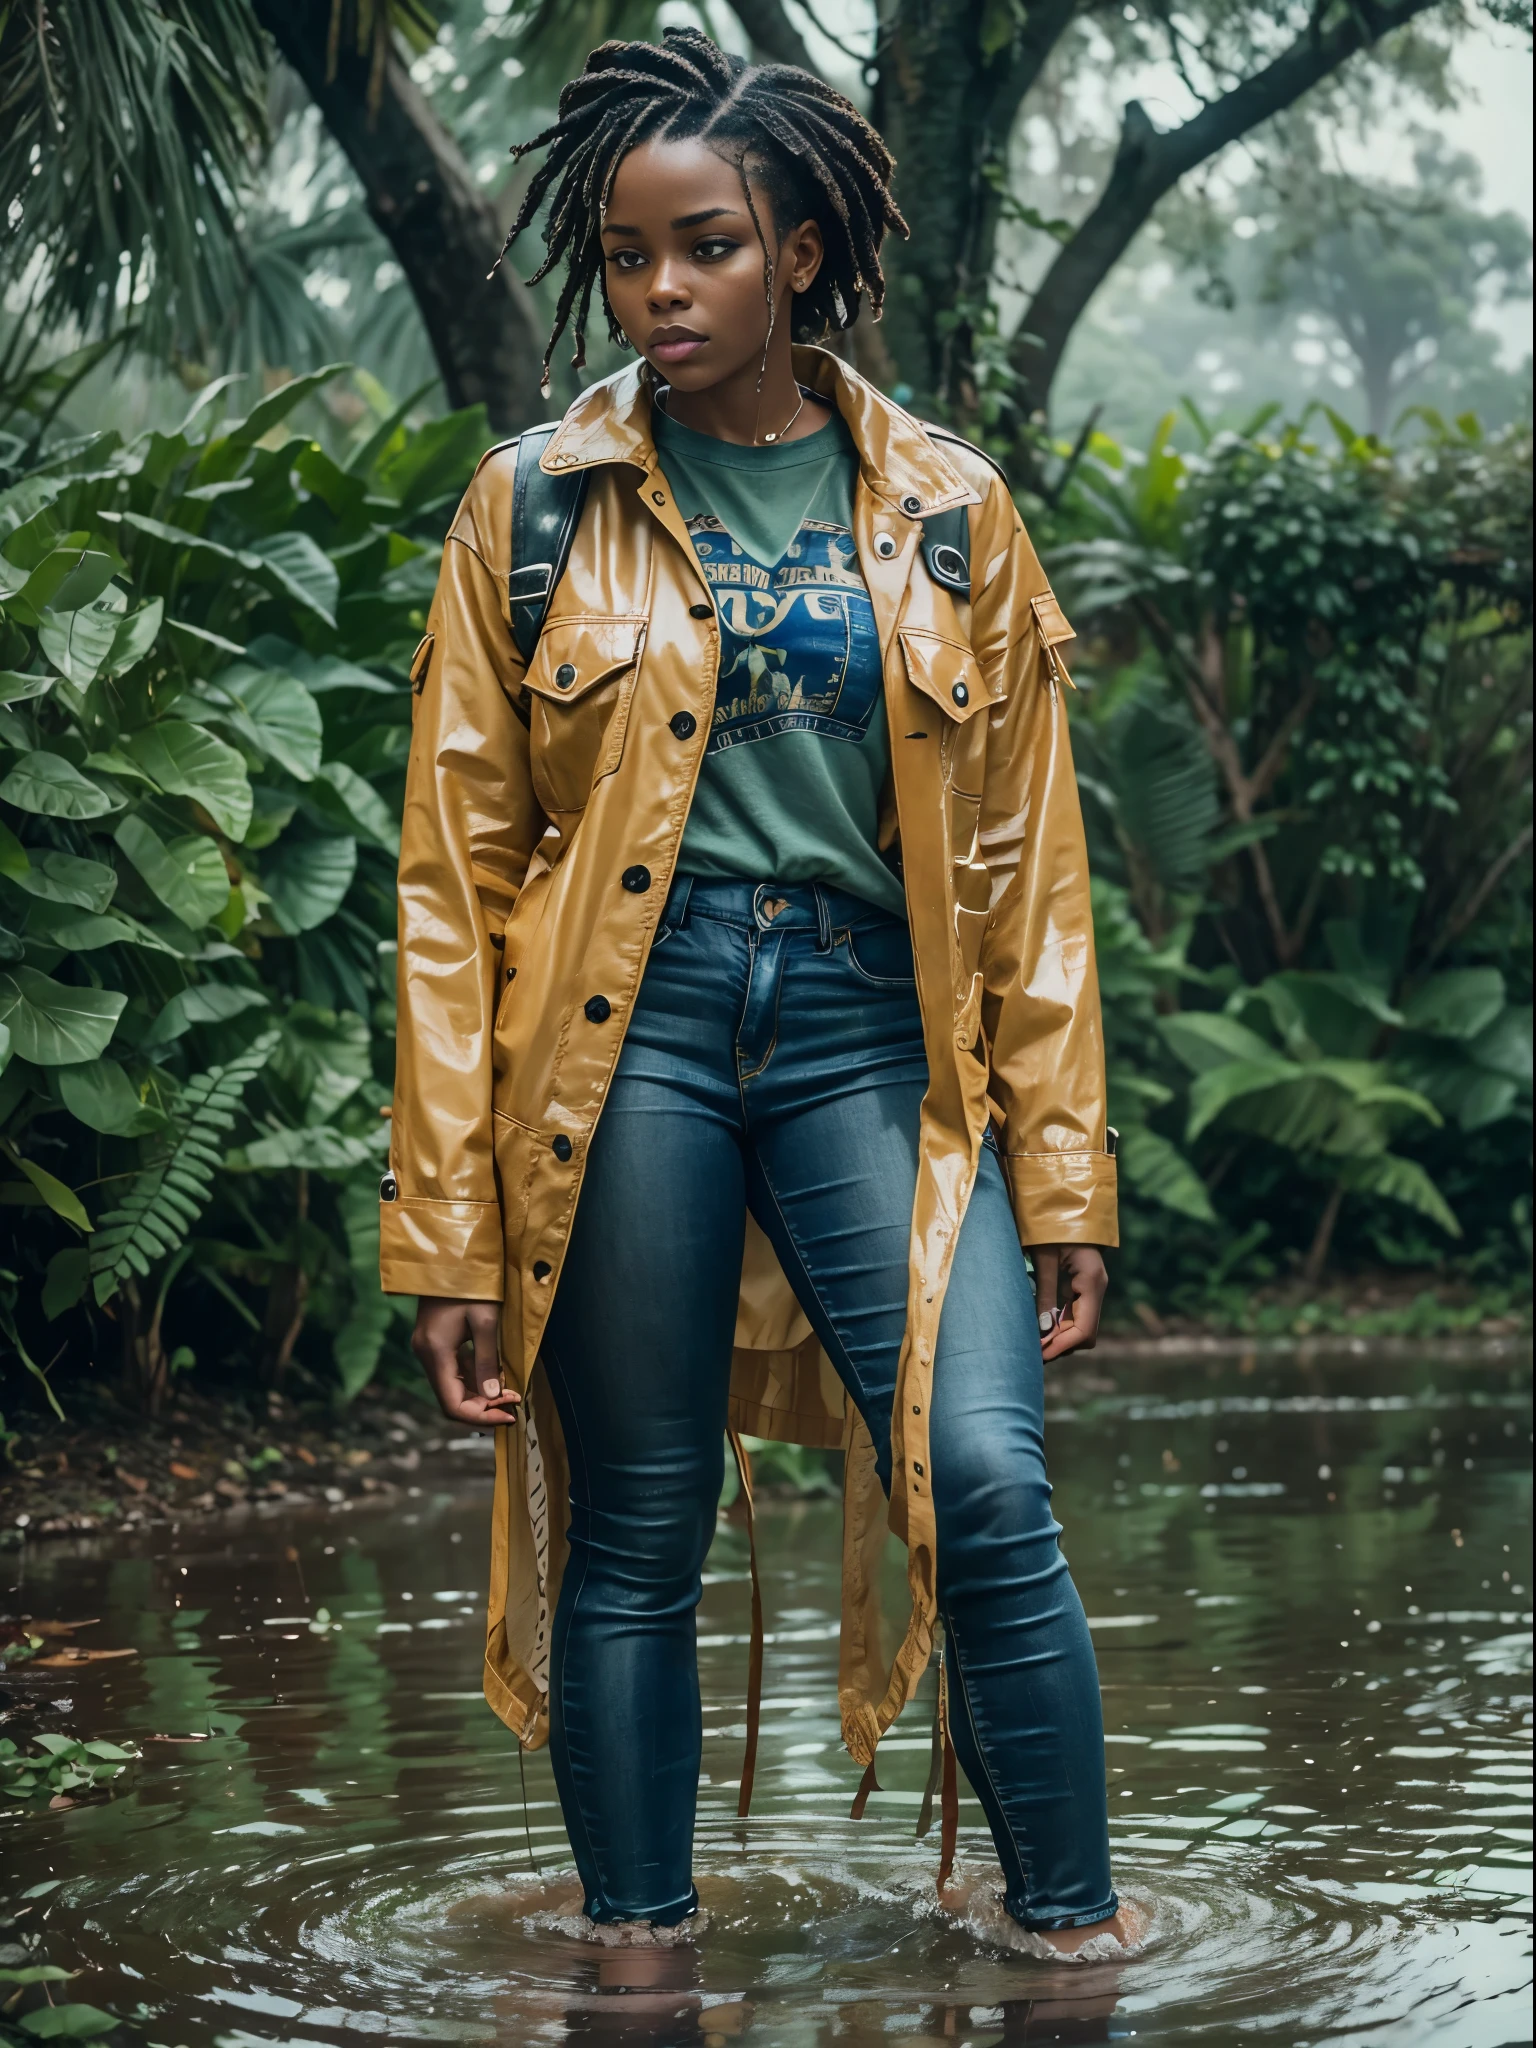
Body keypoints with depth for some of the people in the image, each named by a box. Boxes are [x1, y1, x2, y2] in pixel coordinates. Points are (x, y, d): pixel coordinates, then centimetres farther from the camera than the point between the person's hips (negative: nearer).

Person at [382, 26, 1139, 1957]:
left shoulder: (948, 512, 8)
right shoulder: (537, 508, 6)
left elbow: (1027, 869, 10)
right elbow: (452, 877, 5)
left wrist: (1060, 1174, 4)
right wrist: (449, 1230, -1)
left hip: (871, 1028, 1)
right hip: (627, 1023, -1)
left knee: (986, 1485, -11)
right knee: (635, 1531, 3)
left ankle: (1076, 1939, 2)